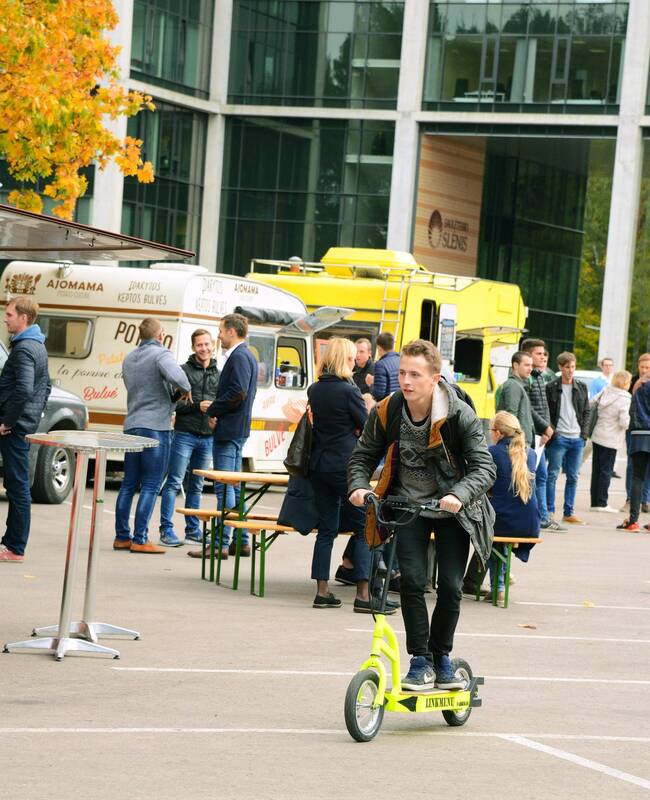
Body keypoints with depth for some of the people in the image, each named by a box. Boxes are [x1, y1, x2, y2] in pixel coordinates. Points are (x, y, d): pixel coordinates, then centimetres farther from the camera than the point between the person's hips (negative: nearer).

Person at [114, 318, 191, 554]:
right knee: (151, 486, -5)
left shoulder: (129, 359, 16)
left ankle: (122, 536, 12)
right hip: (156, 427, -7)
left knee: (129, 484, 12)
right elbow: (175, 375, -28)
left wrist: (173, 397, 17)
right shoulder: (161, 354, -8)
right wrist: (186, 390, -8)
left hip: (132, 426, 7)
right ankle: (140, 540, -7)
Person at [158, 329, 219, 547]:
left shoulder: (218, 374, 14)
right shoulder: (184, 371, -2)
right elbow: (174, 402, -8)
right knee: (174, 482, -6)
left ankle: (193, 529, 18)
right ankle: (166, 530, -6)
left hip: (207, 437, 5)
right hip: (185, 433, -5)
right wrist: (198, 406, -16)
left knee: (196, 486, 11)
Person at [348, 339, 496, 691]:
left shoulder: (460, 416, -19)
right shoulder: (386, 412, -11)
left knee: (450, 586, -6)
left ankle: (441, 656, 16)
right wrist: (358, 486, -20)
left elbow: (485, 466, -20)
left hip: (450, 507, -1)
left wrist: (460, 495, -39)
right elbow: (363, 456, 1)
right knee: (411, 580, -15)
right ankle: (420, 661, -2)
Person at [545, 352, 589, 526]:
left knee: (573, 477, 6)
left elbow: (586, 412, 15)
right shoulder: (551, 388, -1)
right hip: (558, 438, -4)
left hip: (577, 439, 4)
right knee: (553, 474, -4)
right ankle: (550, 511, 1)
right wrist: (551, 431, -11)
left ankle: (568, 513, 12)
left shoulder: (581, 388, 12)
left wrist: (584, 433, 4)